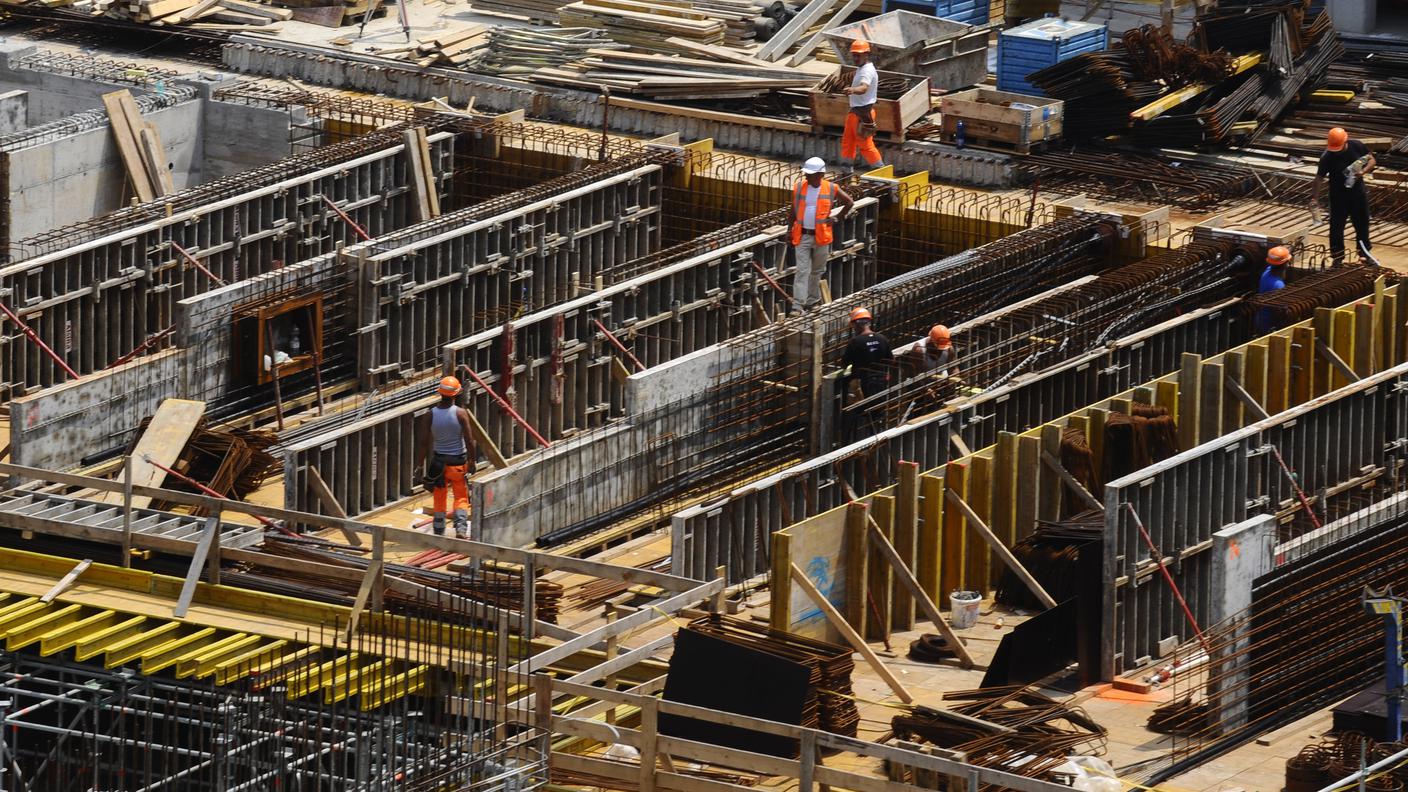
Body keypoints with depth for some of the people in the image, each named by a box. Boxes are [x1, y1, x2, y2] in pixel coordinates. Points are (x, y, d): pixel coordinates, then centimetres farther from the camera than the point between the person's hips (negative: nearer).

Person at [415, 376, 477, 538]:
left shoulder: (429, 415, -8)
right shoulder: (461, 414, -12)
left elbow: (424, 442, -5)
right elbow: (469, 440, -11)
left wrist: (419, 463, 6)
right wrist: (471, 461, 3)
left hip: (439, 461, 1)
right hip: (459, 461, -1)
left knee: (439, 499, 12)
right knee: (461, 497, 8)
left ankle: (439, 533, 16)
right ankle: (461, 529, -7)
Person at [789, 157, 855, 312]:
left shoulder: (831, 189, -3)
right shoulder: (798, 188, 1)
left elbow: (849, 203, 11)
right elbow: (794, 211, 11)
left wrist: (837, 218, 3)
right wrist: (791, 231, 8)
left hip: (821, 237, 0)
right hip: (802, 236, 0)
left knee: (817, 271, 12)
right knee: (802, 271, -8)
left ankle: (812, 301, 25)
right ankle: (797, 305, -13)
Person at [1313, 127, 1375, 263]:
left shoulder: (1357, 146, -14)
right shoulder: (1327, 157, -21)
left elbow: (1372, 160, 0)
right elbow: (1319, 177, -16)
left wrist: (1363, 172, -19)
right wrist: (1316, 199, -21)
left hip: (1358, 193, 3)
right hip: (1338, 195, -3)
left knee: (1362, 224, 15)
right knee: (1336, 226, 2)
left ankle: (1365, 253, 34)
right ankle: (1337, 258, 16)